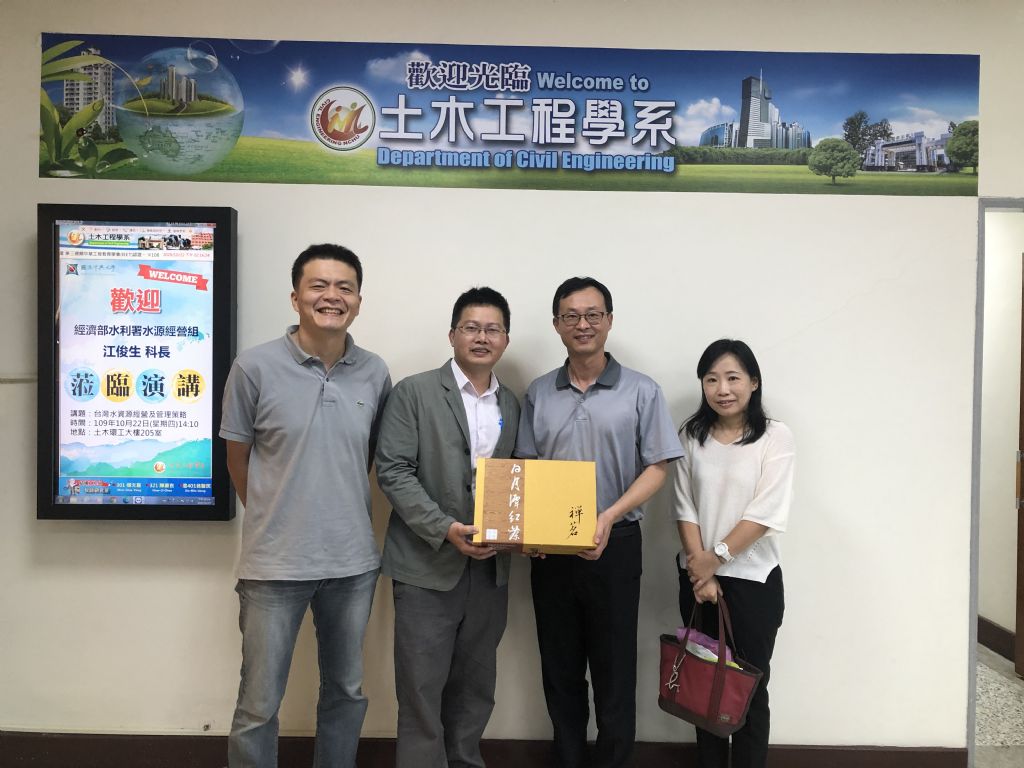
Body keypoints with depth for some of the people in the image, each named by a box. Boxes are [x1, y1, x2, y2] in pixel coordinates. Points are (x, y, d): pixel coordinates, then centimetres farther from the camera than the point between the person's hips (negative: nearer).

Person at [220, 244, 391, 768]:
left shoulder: (375, 374, -1)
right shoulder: (255, 367, -9)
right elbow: (237, 458, 1)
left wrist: (342, 511, 10)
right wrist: (274, 518, 7)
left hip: (353, 562, 3)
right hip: (275, 563, -3)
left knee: (346, 692, 19)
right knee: (258, 705, 9)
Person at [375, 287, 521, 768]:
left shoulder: (513, 406, 10)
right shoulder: (414, 392, -4)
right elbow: (393, 471, -10)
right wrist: (445, 529, -19)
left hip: (490, 569, 5)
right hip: (428, 567, -4)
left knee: (476, 687, 15)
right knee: (422, 688, 4)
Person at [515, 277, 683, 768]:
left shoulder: (641, 392, -3)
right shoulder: (538, 394, 6)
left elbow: (657, 467, -4)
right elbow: (525, 467, 8)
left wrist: (609, 516, -17)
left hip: (615, 544, -2)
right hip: (550, 547, 3)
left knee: (614, 667, 7)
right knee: (559, 666, 13)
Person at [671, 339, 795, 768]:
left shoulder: (775, 437, -8)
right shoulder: (692, 435, 2)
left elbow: (766, 513, -14)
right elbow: (685, 508, -1)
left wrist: (715, 557, -12)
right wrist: (700, 573, -8)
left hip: (753, 580, -3)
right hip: (698, 579, 3)